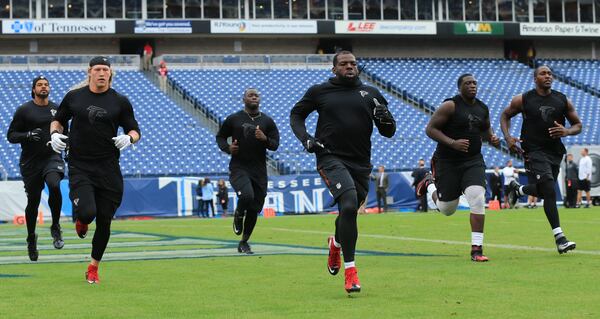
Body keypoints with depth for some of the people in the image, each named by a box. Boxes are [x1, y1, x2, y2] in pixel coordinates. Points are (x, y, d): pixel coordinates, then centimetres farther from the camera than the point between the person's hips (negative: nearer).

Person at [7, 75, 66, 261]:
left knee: (54, 185, -29)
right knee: (33, 201, 5)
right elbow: (11, 136, -2)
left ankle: (55, 227, -10)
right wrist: (28, 135, -19)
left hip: (52, 157, 1)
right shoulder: (24, 110, -1)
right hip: (31, 161, -1)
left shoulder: (56, 109, 9)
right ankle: (31, 238, 28)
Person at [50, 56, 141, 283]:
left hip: (109, 169, 1)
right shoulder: (74, 97, 6)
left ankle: (94, 268, 22)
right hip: (79, 167, -1)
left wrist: (129, 138, -13)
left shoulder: (120, 101, 5)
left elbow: (135, 130, 10)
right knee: (87, 212, -22)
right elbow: (58, 120, 19)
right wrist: (55, 134, -2)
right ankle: (81, 221, 19)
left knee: (104, 221, 3)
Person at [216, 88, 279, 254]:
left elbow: (275, 145, 6)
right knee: (247, 196, -29)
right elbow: (220, 136, 12)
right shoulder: (233, 119, 2)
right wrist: (227, 148, -8)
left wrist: (265, 139, -15)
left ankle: (244, 242, 24)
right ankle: (238, 215, 6)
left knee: (254, 209, 6)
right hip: (238, 167, -3)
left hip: (259, 170, 3)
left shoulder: (267, 121, 7)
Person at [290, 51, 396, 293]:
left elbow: (388, 133, 12)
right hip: (331, 159, -4)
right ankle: (350, 270, -19)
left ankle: (335, 244, 52)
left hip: (361, 163, 4)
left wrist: (385, 118, -10)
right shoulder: (319, 91, 6)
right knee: (349, 206, -25)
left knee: (349, 214, 14)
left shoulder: (371, 94, 11)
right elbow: (296, 114, 18)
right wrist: (305, 138, 1)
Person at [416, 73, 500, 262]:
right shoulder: (450, 106, -12)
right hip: (448, 162, -4)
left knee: (477, 199, -19)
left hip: (473, 161, 4)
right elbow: (430, 129, -14)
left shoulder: (483, 108, 6)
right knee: (447, 209, 8)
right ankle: (430, 184, 42)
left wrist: (492, 138, 2)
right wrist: (452, 143, -25)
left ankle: (476, 249, -13)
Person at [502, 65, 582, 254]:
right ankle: (559, 238, -18)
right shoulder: (523, 100, -2)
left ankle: (517, 190, 51)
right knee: (550, 191, -18)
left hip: (555, 151, 5)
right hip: (534, 151, -5)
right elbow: (505, 115, 12)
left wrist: (567, 131, -13)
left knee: (541, 191, 17)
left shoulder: (563, 100, 4)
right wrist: (508, 137, -4)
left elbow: (578, 125, 10)